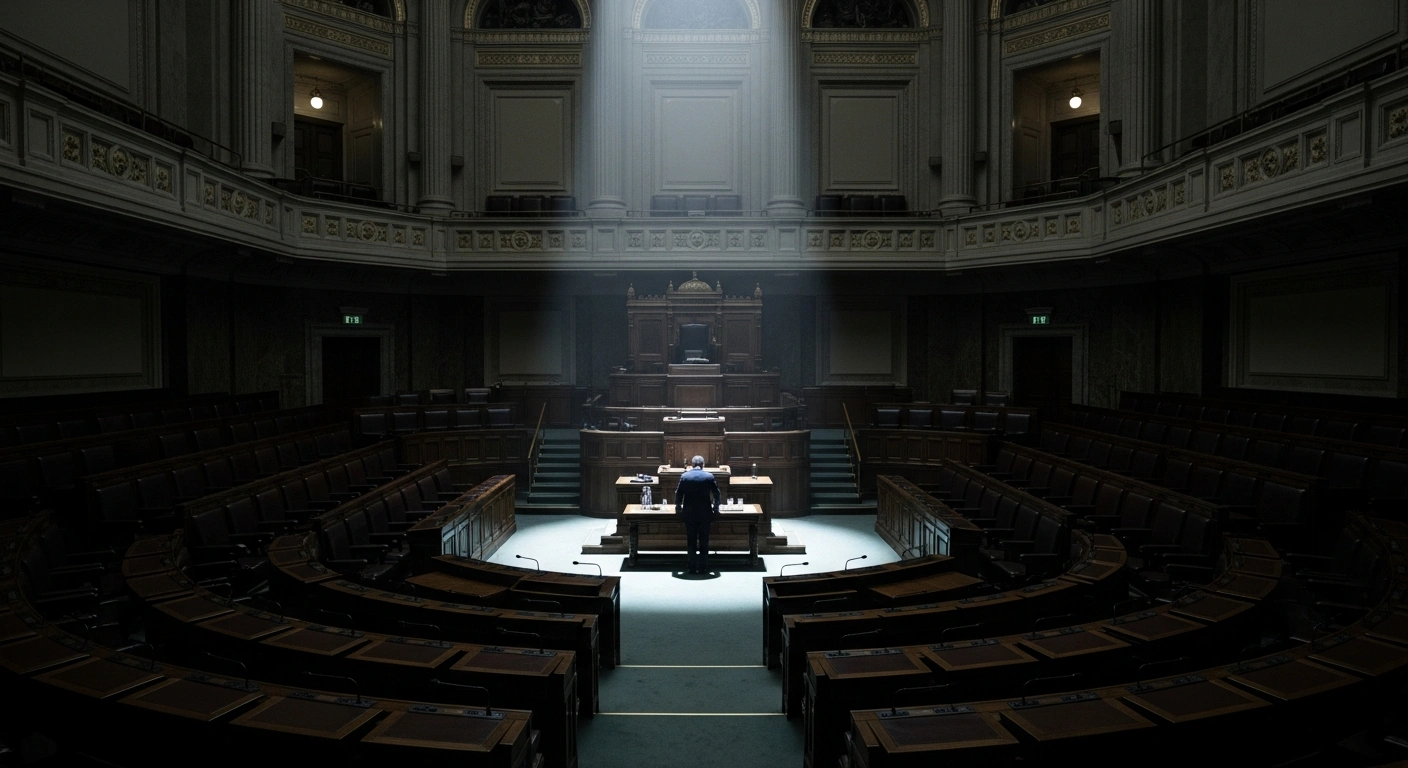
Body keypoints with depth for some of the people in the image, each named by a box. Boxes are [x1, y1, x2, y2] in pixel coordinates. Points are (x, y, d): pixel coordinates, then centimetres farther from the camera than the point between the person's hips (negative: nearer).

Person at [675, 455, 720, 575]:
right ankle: (703, 567, 11)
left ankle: (692, 567, 10)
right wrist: (715, 508, 17)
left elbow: (678, 494, 1)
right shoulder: (709, 477, -5)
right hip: (705, 514, 0)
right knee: (704, 541, 8)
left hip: (689, 514, 0)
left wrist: (678, 508, 17)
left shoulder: (684, 476, -5)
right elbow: (716, 494, 2)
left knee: (691, 541, 9)